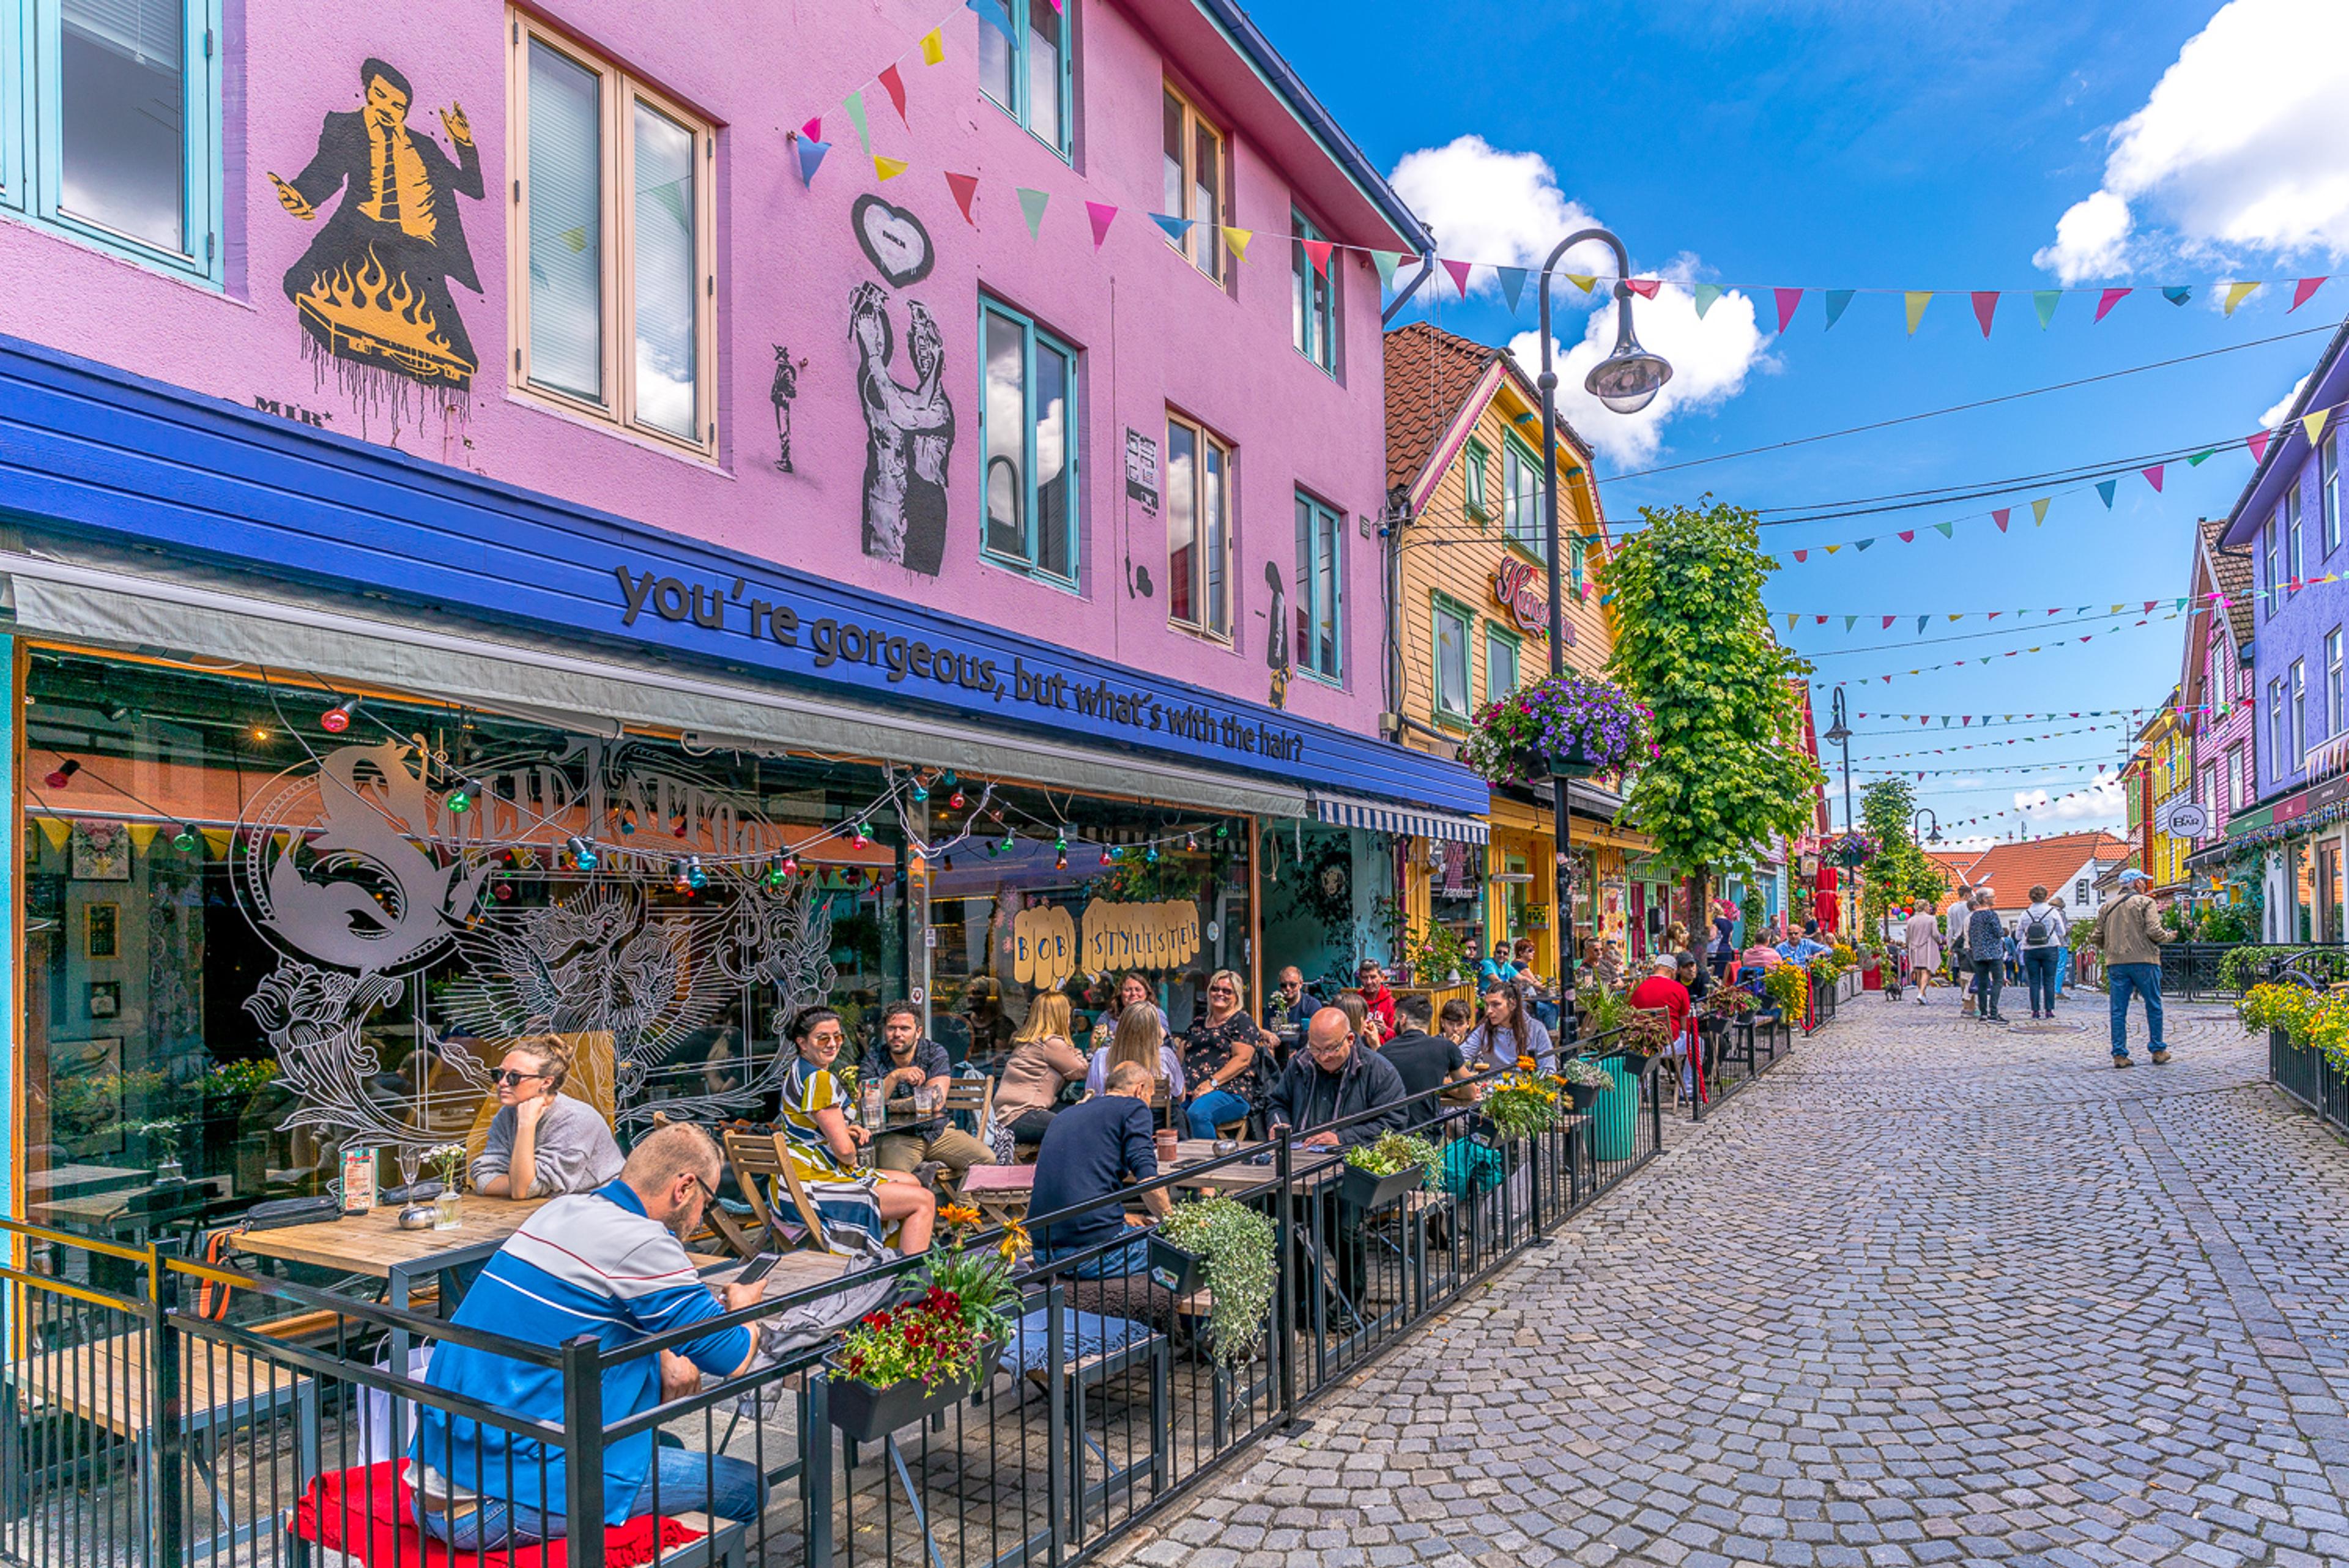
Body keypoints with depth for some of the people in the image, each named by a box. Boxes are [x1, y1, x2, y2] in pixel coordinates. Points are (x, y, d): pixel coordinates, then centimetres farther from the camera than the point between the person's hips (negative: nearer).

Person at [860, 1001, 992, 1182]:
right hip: (896, 1137, -3)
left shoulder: (935, 1052, -1)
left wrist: (890, 1106, -15)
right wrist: (895, 1076, -28)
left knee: (987, 1159, -15)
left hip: (937, 1131, 3)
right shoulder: (873, 1060, -2)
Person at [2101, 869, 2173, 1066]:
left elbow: (2098, 938, 11)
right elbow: (2154, 932, -11)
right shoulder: (2145, 902, -1)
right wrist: (2169, 937, 8)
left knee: (2118, 1010, 3)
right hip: (2143, 961, -4)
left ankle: (2119, 1055, 1)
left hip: (2116, 963, 4)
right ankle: (2158, 1051, 16)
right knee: (2154, 1007, 10)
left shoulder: (2108, 906, 13)